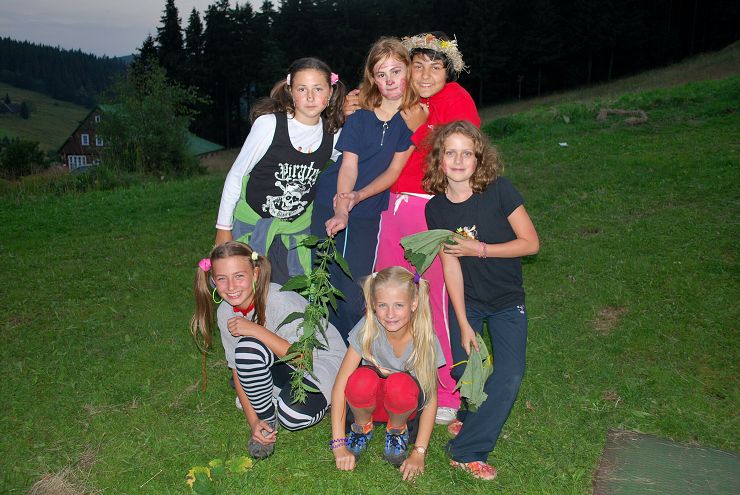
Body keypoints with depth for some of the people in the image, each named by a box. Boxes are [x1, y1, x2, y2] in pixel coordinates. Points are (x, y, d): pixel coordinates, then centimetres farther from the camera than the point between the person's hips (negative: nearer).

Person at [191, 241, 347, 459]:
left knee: (294, 416, -34)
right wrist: (253, 420, -12)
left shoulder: (280, 300, -27)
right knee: (246, 348, -28)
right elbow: (237, 368, -3)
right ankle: (267, 419, -3)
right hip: (282, 364, 6)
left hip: (322, 361, -5)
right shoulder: (225, 312, -7)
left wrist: (256, 330, -35)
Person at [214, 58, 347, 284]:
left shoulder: (333, 134, -7)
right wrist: (224, 227, -5)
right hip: (253, 222, -3)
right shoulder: (269, 124, -18)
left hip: (298, 226, 4)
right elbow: (235, 175, -9)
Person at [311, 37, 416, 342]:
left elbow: (393, 170, -5)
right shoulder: (360, 112, -3)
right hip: (329, 207, 1)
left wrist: (357, 198, -17)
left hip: (368, 214, 0)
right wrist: (340, 212, -21)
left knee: (354, 296, -4)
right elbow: (348, 165, -8)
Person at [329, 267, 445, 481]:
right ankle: (362, 427, -2)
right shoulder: (367, 328, -21)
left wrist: (418, 453, -17)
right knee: (362, 380, -36)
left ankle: (397, 430, -2)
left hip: (404, 406, 0)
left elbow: (430, 398, -11)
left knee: (400, 384, -37)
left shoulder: (424, 337, -20)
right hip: (370, 400, 0)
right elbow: (340, 385, -21)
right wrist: (339, 445, -24)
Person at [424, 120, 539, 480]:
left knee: (510, 374, -13)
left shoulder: (499, 190, -18)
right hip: (466, 299, 2)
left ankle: (467, 450, -1)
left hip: (507, 300, -1)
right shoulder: (436, 208, -10)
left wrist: (480, 249, -22)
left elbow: (531, 243, -15)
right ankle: (470, 414, 32)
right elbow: (450, 265, -10)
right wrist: (463, 323, -11)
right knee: (462, 368, -3)